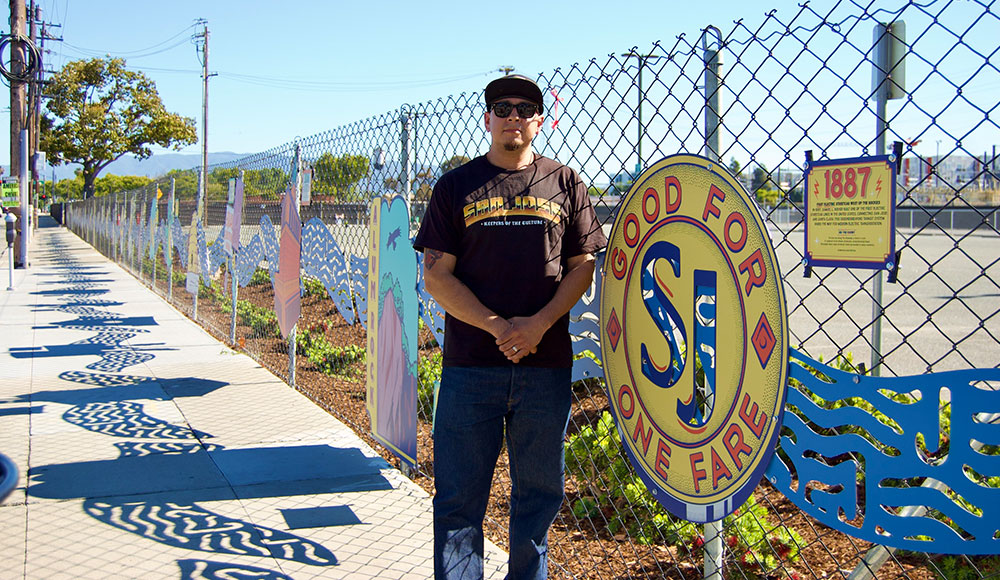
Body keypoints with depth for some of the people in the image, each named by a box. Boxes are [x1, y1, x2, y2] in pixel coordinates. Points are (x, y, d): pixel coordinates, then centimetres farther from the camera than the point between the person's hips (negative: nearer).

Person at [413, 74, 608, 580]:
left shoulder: (565, 184, 9)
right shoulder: (456, 187, 6)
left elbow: (583, 266, 7)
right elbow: (437, 276, 1)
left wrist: (540, 323, -10)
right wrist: (497, 327, -11)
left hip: (546, 364, 1)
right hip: (470, 366, -1)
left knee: (540, 490, 10)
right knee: (459, 495, 2)